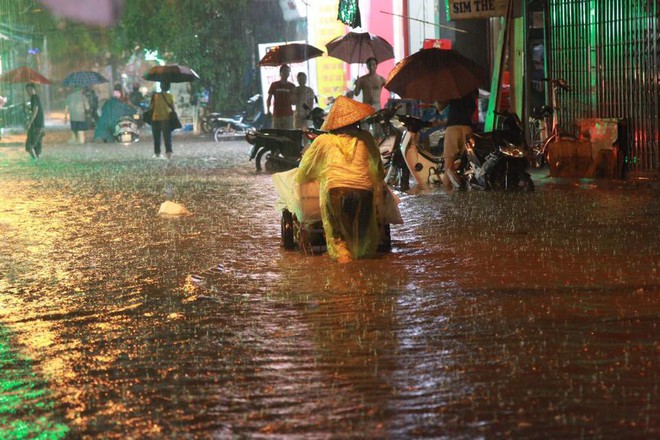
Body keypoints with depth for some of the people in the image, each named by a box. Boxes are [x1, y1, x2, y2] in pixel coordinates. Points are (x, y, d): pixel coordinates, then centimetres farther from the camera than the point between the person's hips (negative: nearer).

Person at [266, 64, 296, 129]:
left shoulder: (292, 86, 8)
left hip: (288, 115, 1)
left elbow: (293, 102, 7)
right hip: (277, 114, -1)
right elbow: (269, 99, 8)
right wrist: (268, 110, -6)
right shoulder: (274, 85, 6)